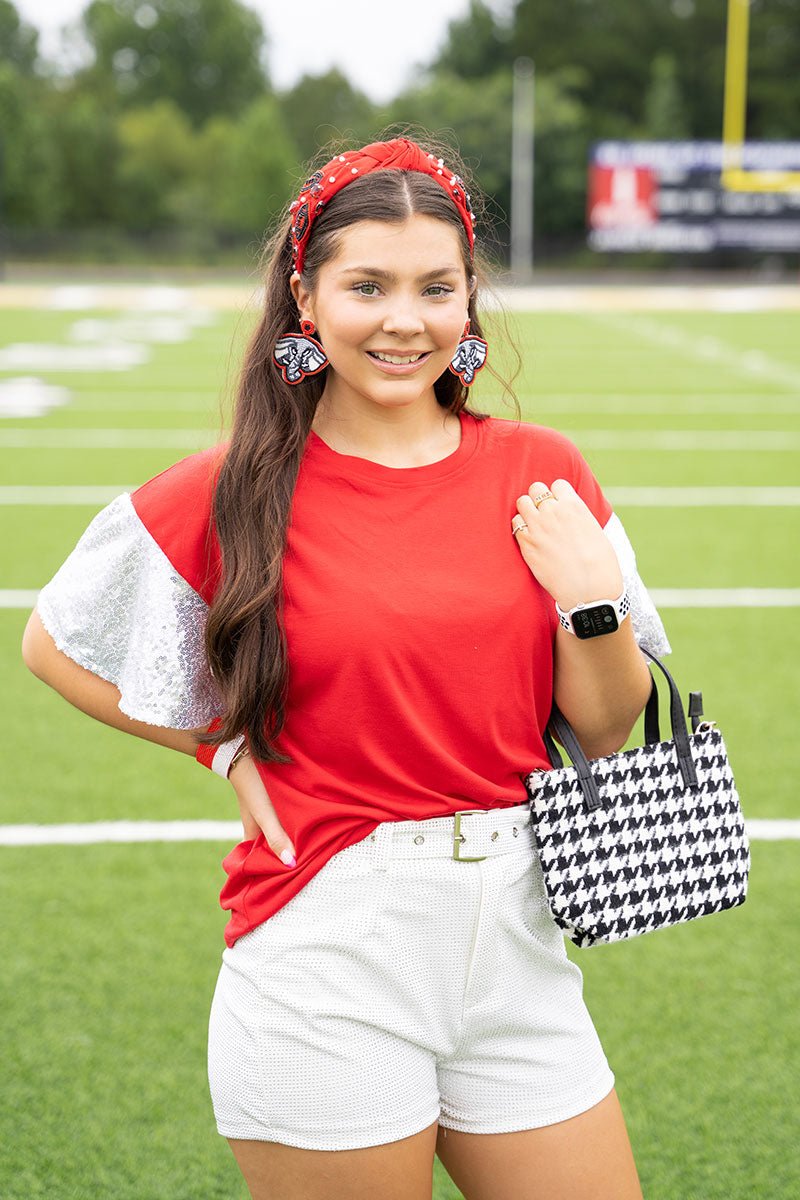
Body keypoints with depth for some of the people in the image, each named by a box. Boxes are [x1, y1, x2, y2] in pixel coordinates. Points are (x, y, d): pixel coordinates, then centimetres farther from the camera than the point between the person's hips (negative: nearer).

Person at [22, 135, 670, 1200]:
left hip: (514, 941, 4)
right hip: (326, 963, -3)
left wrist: (592, 599, -11)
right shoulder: (238, 493, -6)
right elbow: (51, 644, 7)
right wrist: (228, 749, -1)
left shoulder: (540, 474, 1)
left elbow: (606, 731, 7)